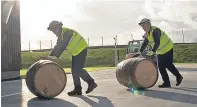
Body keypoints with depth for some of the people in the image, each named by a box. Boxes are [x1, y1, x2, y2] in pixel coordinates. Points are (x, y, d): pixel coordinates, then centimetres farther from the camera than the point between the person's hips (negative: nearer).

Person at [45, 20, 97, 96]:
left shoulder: (66, 32, -22)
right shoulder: (60, 35, 9)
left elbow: (63, 46, -31)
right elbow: (57, 46, 6)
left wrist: (56, 56, -36)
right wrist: (50, 56, -6)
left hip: (81, 50, -10)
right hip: (75, 52, 10)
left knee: (78, 70, -12)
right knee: (74, 70, 5)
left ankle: (91, 83, 4)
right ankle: (77, 89, 10)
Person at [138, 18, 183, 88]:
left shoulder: (155, 30, -25)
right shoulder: (147, 34, 2)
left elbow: (157, 43, -35)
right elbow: (144, 44, 6)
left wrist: (152, 51, -42)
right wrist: (140, 52, -2)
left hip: (167, 49, -9)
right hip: (160, 51, 9)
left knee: (168, 65, -5)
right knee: (161, 67, 8)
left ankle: (178, 76, 17)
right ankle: (166, 83, 16)